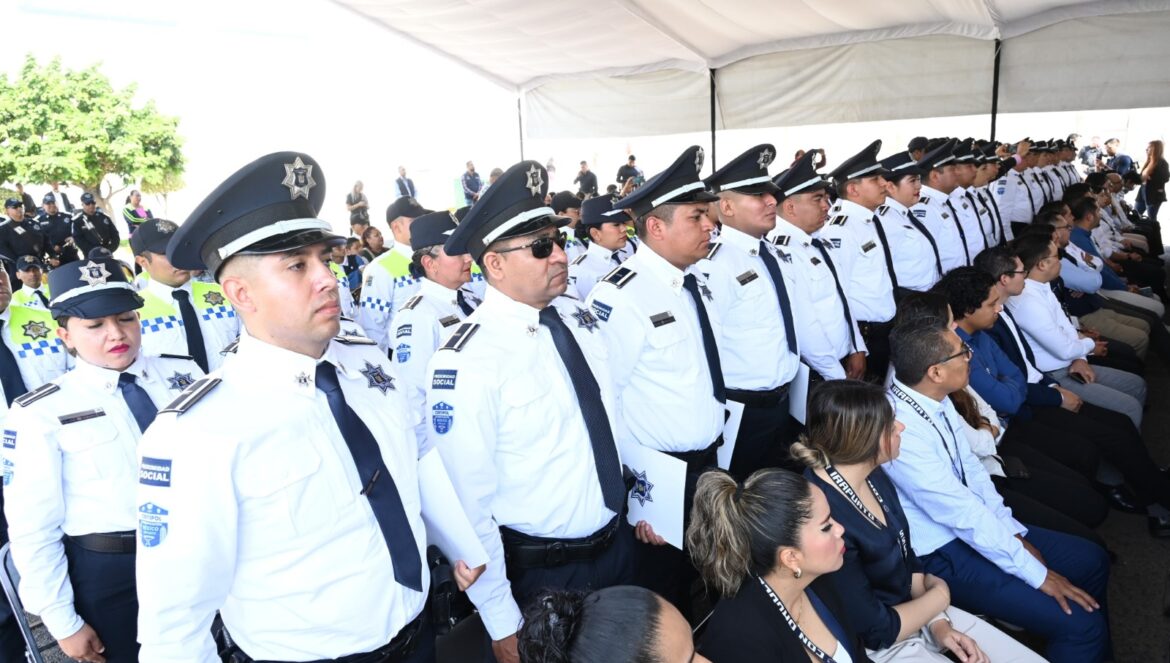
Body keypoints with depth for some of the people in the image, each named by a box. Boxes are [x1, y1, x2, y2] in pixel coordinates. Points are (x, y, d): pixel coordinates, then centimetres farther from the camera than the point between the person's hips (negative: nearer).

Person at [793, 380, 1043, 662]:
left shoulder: (874, 475, -6)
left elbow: (908, 560, 8)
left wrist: (939, 624, -5)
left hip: (921, 617, 8)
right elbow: (876, 631, -22)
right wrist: (941, 594, -8)